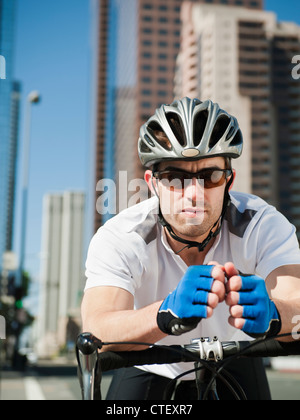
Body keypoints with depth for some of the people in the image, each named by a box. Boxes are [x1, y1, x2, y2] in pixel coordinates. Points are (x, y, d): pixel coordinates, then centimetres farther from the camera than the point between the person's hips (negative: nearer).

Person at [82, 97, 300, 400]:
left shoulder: (263, 225, -24)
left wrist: (270, 314, -60)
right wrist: (169, 313, -59)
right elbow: (96, 334, -41)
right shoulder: (119, 239, -27)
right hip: (150, 371, -1)